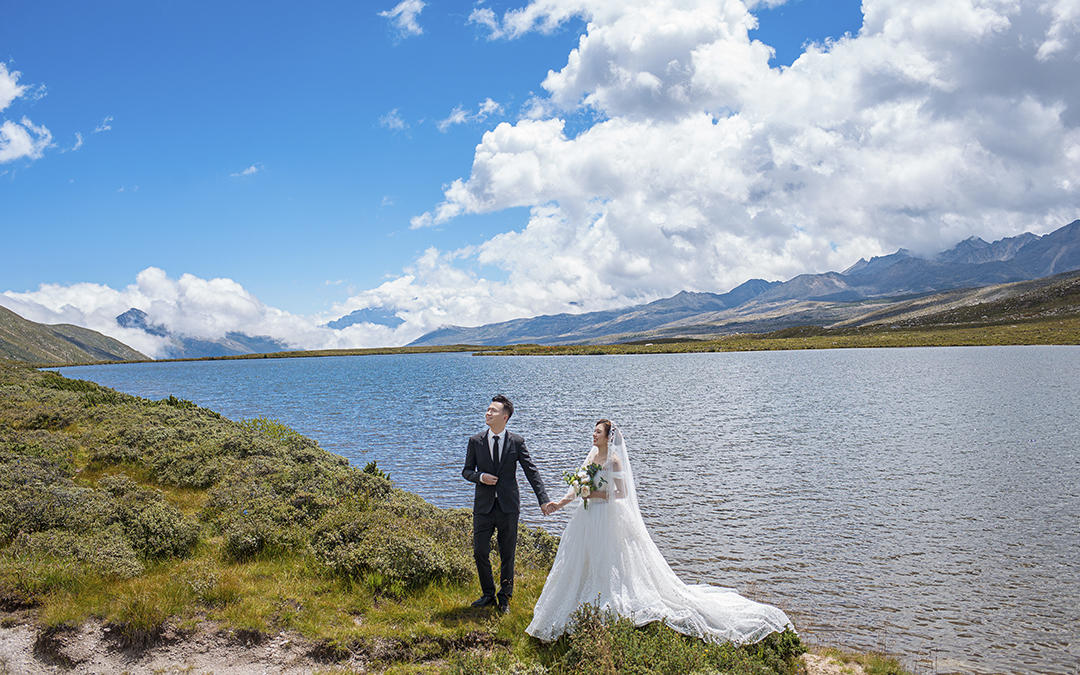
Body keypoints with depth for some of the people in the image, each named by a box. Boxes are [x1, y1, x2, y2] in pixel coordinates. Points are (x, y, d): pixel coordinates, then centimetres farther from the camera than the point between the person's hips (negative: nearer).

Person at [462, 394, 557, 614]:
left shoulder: (517, 442, -2)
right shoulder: (475, 441, 2)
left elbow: (531, 472, -3)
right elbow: (466, 471, 9)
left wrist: (543, 500, -12)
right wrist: (480, 477, -13)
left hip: (508, 506, -1)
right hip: (483, 506, 1)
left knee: (507, 554, 8)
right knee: (480, 551, 2)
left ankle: (504, 597, 24)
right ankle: (488, 594, 23)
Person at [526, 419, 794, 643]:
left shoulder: (613, 460, -16)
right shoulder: (592, 456, 7)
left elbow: (622, 493, -17)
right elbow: (579, 486, 12)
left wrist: (596, 494, -18)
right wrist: (561, 502, 3)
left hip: (607, 517, -9)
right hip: (589, 517, 9)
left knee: (607, 565, -1)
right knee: (584, 565, 15)